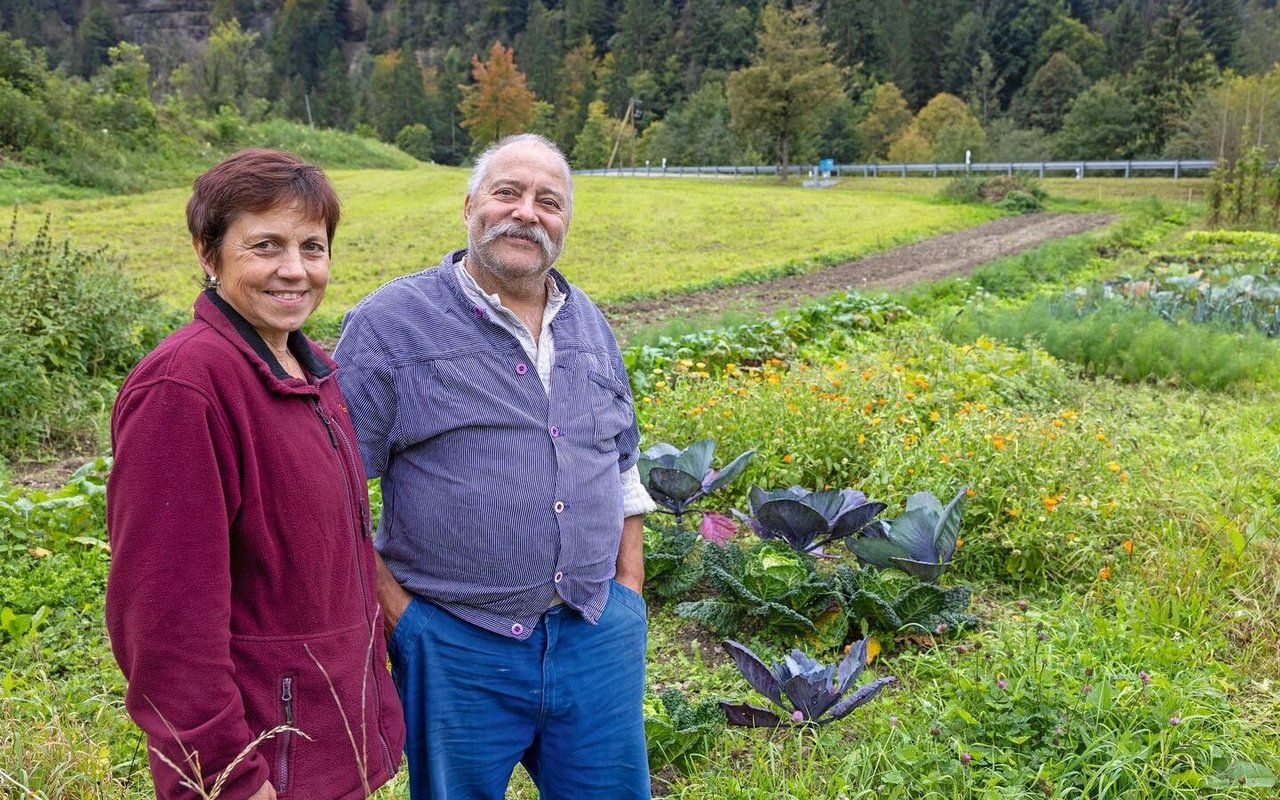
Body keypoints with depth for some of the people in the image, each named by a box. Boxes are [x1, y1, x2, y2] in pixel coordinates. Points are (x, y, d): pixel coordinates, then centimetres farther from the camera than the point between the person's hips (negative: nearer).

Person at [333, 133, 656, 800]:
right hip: (460, 650, -4)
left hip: (598, 641, 5)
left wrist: (629, 591, 9)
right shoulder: (391, 324, -8)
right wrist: (399, 616, -10)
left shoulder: (589, 323, 9)